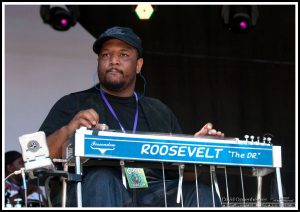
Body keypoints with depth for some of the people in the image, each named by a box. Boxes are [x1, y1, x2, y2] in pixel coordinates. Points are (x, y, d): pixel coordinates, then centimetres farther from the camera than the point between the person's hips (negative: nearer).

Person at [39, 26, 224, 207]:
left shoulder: (159, 111, 27)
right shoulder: (74, 104, 16)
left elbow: (184, 172, 22)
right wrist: (67, 131, -17)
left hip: (157, 196, 3)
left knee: (203, 195, -26)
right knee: (101, 180, -37)